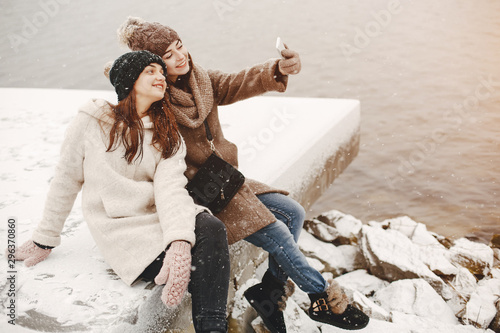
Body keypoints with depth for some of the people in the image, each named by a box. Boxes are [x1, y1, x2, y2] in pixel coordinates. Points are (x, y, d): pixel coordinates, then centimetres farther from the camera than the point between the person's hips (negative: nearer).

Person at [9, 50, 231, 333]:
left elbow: (170, 187, -10)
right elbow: (66, 181, 9)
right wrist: (45, 240, 14)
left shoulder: (168, 135, 9)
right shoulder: (92, 121, 1)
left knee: (211, 227, -31)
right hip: (123, 229, -4)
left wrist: (180, 240, -28)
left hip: (160, 219, 4)